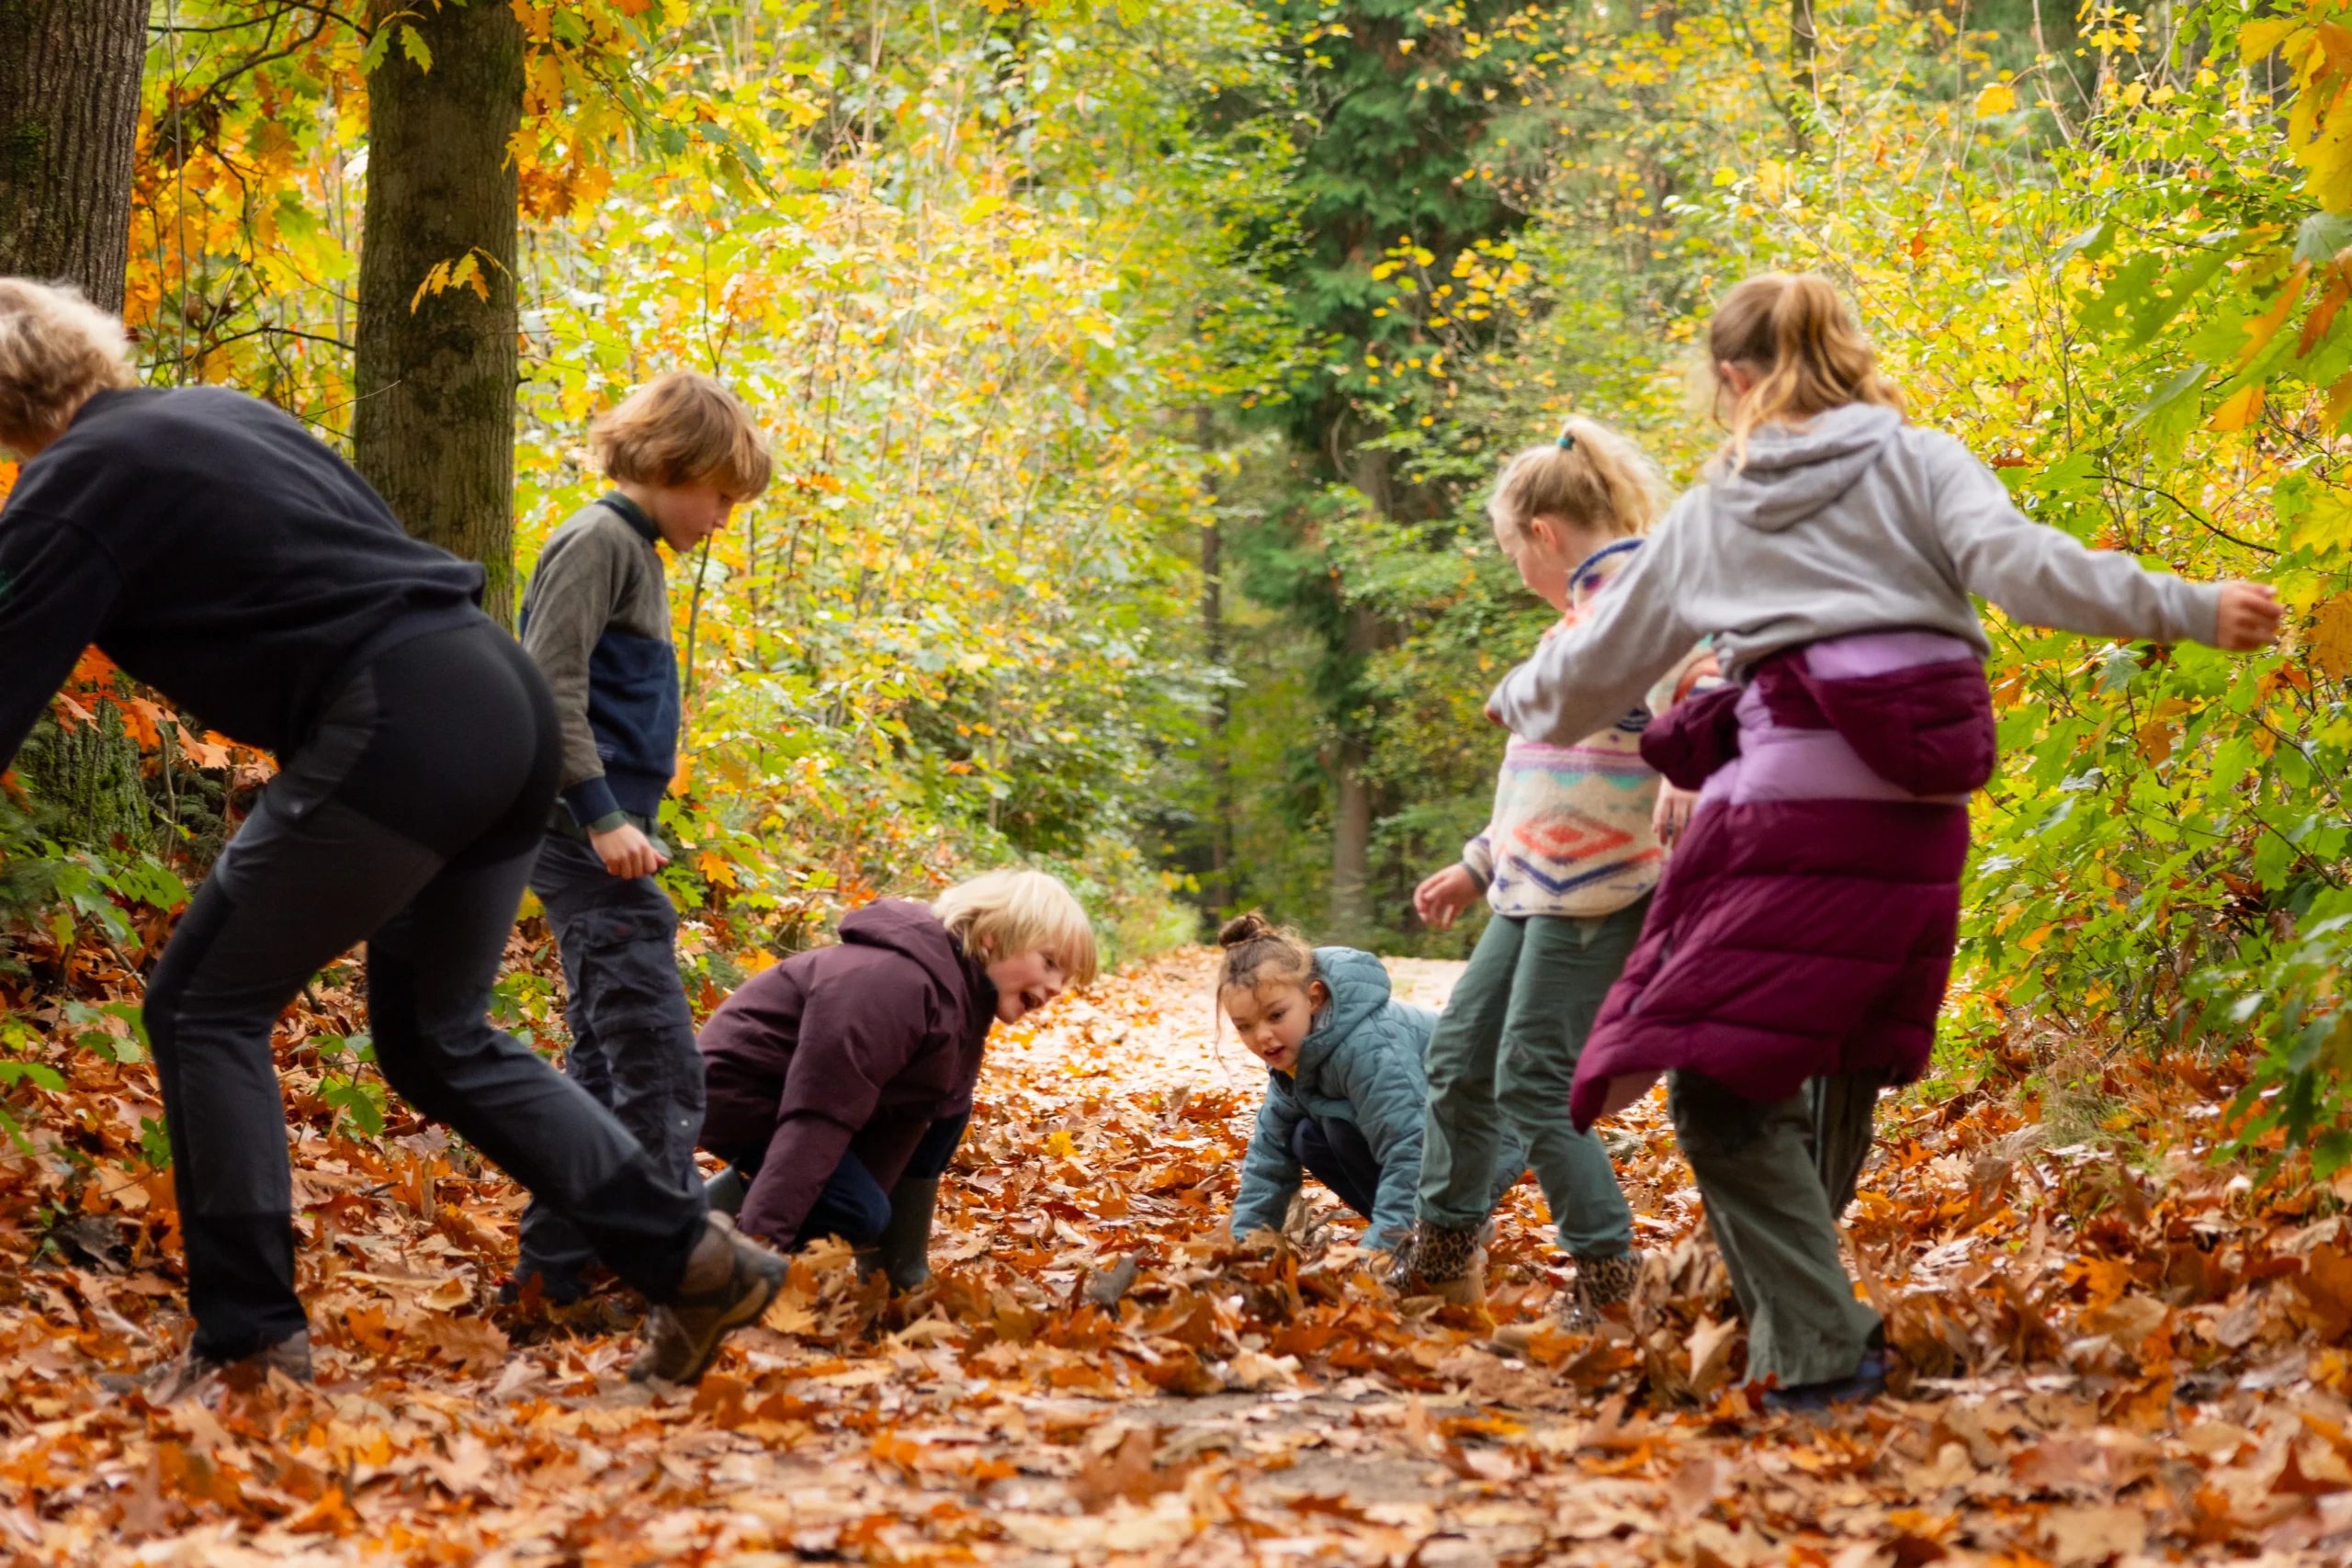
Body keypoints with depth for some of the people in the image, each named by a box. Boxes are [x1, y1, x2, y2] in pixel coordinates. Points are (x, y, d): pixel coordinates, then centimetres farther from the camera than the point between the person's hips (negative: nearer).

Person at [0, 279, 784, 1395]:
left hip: (397, 731, -8)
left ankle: (247, 1335, 3)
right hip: (504, 704, 9)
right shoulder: (220, 413, 23)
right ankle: (693, 1259, 17)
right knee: (436, 1039, 20)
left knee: (205, 1010, 5)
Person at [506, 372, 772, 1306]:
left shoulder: (636, 554, 20)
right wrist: (603, 817, -22)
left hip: (603, 838, 10)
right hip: (584, 833, -10)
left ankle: (556, 1264, 15)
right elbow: (551, 688, -18)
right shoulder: (599, 541, -10)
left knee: (605, 1058, 11)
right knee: (659, 1061, -14)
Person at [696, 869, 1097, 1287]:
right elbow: (818, 1116, -36)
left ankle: (898, 1274, 6)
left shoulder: (966, 999, 1)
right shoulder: (899, 984, -32)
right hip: (738, 1087, -10)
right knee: (862, 1213, -22)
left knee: (947, 1107, 2)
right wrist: (763, 1236, -38)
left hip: (789, 1079, 10)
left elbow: (910, 1116, 3)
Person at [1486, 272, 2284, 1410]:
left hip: (1792, 808, -3)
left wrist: (1521, 706, 45)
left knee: (1719, 1083, -3)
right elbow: (2017, 565, -8)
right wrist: (2191, 610, -6)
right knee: (1836, 1069, 19)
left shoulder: (1713, 510, 13)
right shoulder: (1919, 463, 11)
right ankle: (1793, 1306, 31)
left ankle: (1816, 1355, -12)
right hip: (1916, 815, 4)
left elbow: (1603, 657, 25)